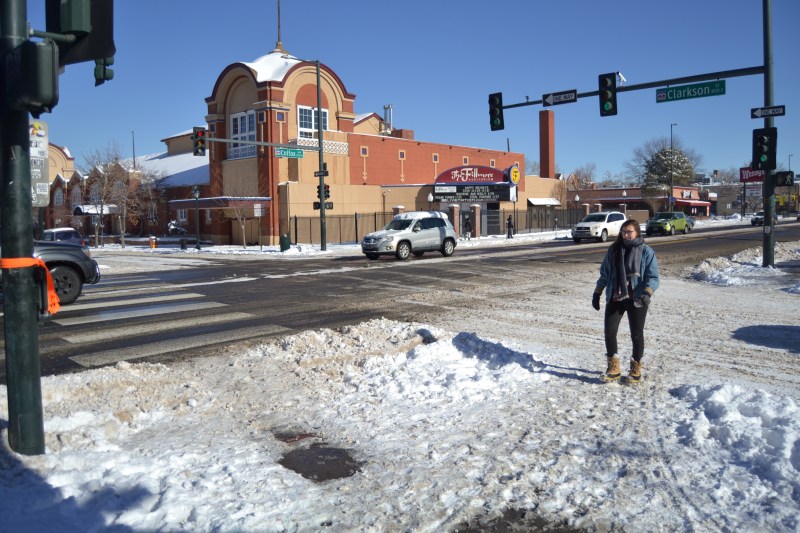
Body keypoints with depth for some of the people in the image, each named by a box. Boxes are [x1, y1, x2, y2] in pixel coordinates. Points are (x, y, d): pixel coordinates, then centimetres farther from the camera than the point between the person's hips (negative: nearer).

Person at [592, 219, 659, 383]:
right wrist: (597, 293, 10)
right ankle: (613, 368, 17)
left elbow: (653, 277, -9)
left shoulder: (646, 251, -5)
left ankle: (636, 368, 26)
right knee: (609, 331, 0)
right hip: (614, 298, 3)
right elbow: (604, 274, 13)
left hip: (636, 300, -3)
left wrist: (647, 294, -25)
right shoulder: (614, 250, 6)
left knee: (637, 334, 6)